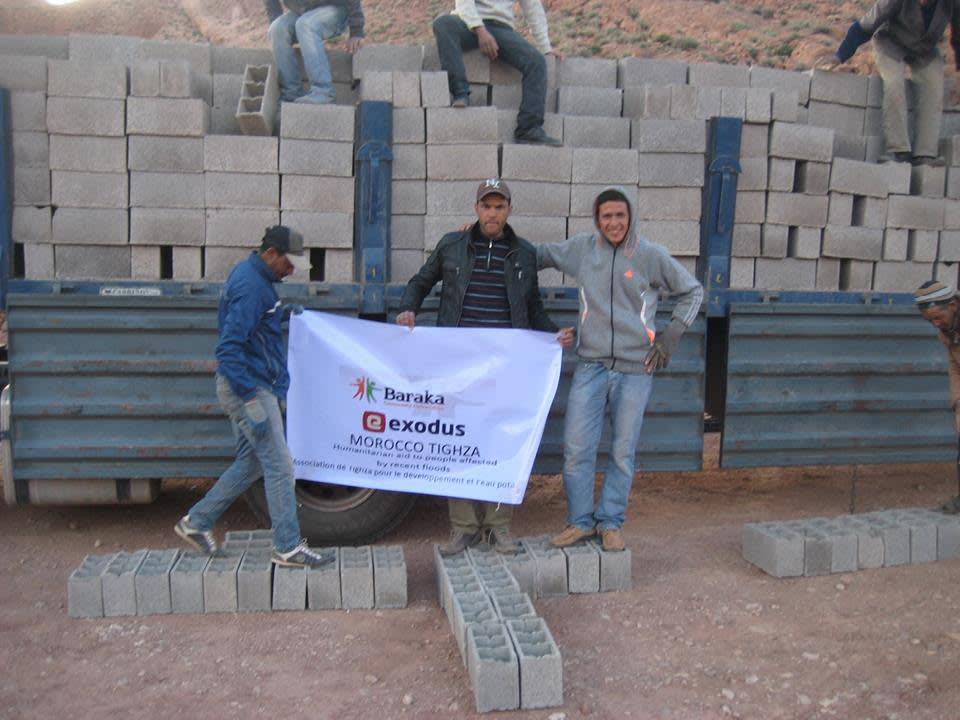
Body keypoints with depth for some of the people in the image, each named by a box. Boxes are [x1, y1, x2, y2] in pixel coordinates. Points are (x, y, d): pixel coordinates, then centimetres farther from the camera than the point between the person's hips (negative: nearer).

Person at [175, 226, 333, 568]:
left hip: (251, 385, 10)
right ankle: (288, 547, 4)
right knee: (279, 466, -5)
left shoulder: (248, 273, 11)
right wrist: (252, 402, -26)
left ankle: (196, 521, 26)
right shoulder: (252, 286, -20)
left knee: (251, 462, 17)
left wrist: (279, 312, 14)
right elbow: (229, 349, -25)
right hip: (248, 386, -10)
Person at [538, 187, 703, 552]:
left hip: (636, 369, -1)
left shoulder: (651, 255, 0)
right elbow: (541, 254, 21)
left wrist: (672, 333, 1)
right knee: (577, 447, -3)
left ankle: (610, 523, 20)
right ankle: (580, 521, 13)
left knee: (623, 451, 6)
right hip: (591, 365, 1)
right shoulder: (582, 248, 5)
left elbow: (692, 290, 11)